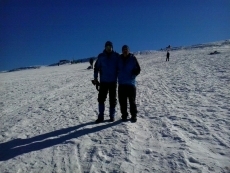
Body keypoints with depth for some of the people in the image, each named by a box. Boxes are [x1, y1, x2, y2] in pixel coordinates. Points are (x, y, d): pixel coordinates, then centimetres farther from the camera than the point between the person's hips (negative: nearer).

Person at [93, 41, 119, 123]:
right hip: (103, 81, 1)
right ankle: (100, 116, 9)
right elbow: (96, 67, 7)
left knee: (113, 99, 6)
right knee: (101, 98, -1)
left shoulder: (116, 56, 2)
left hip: (113, 81, 0)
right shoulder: (101, 56, 3)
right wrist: (95, 78, 0)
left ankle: (112, 115, 18)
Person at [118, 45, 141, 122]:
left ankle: (133, 115, 12)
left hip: (131, 83, -2)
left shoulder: (133, 58, 1)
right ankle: (124, 115, 17)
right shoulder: (119, 59, 8)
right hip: (121, 83, 3)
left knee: (132, 101, 1)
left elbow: (138, 69, 2)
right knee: (122, 101, 5)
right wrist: (119, 76, 2)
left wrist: (133, 75, -12)